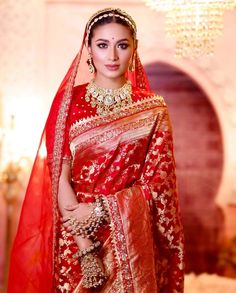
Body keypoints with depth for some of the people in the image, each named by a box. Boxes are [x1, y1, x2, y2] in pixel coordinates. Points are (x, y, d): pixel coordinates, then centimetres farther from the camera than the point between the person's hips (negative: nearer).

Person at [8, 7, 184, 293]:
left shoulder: (152, 109, -2)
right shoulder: (69, 101, -2)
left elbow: (156, 183, -4)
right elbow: (59, 175, -7)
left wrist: (99, 210, -15)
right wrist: (83, 243, -15)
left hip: (130, 237, 0)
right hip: (76, 232, 0)